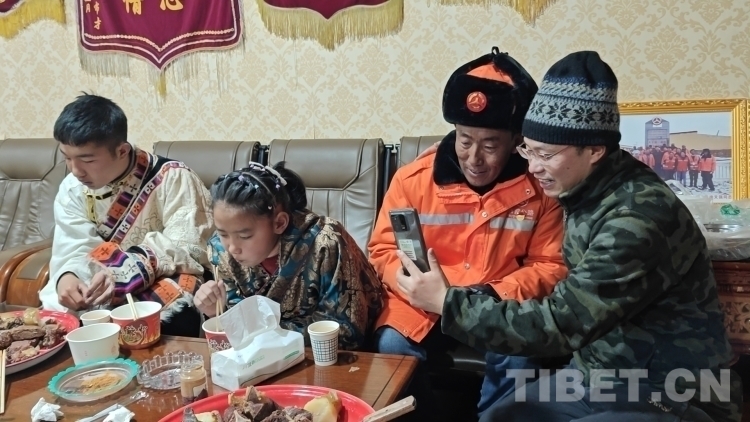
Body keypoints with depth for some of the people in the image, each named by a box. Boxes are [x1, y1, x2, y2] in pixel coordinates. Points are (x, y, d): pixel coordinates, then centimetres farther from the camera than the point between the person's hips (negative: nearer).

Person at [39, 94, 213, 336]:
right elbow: (75, 248, -5)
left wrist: (126, 273, -34)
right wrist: (67, 275, -29)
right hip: (103, 291, 5)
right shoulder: (72, 188, 2)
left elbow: (186, 245, -22)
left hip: (165, 282, -4)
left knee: (175, 317, -35)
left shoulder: (172, 179, -16)